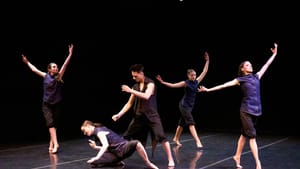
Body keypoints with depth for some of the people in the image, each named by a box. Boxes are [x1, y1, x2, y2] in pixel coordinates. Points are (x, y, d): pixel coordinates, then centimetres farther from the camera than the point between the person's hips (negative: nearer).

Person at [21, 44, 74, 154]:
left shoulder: (59, 76, -3)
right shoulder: (45, 76, 0)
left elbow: (65, 65, -13)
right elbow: (34, 69, 13)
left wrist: (70, 54, -21)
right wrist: (27, 62, 22)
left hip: (56, 104, 0)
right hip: (46, 104, 0)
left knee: (54, 124, 7)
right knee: (50, 123, -12)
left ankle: (51, 144, 17)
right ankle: (55, 144, -19)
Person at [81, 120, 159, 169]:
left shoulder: (99, 130, -9)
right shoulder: (96, 134, 18)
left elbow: (105, 145, -25)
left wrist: (97, 157, -35)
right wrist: (95, 147, 8)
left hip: (123, 147, -9)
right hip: (114, 153, 9)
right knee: (93, 162, -7)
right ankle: (117, 162, 6)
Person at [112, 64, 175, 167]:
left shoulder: (150, 83, -7)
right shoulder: (135, 86, 9)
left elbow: (146, 96, -25)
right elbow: (129, 103, 11)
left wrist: (131, 91, -23)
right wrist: (119, 114, 3)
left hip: (151, 116, -6)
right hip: (138, 116, 6)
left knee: (161, 136, -17)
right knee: (126, 137, 8)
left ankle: (170, 160, -7)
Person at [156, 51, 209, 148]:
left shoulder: (197, 81, 3)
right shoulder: (185, 83, -9)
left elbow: (204, 72, 5)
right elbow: (173, 85, -8)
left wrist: (207, 61, 1)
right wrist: (162, 82, -16)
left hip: (190, 105, 6)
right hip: (184, 105, -6)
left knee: (182, 122, 18)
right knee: (191, 123, -14)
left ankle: (176, 138, 33)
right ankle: (198, 142, -19)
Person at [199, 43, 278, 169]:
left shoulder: (256, 76, 14)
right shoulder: (240, 80, 1)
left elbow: (266, 65, 23)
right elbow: (225, 85, -3)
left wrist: (274, 53, 28)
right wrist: (209, 89, -8)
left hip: (256, 110, 5)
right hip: (246, 110, -5)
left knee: (245, 134, 15)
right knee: (252, 136, -9)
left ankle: (237, 156, 29)